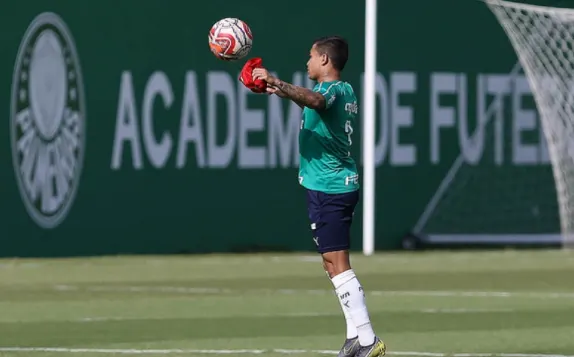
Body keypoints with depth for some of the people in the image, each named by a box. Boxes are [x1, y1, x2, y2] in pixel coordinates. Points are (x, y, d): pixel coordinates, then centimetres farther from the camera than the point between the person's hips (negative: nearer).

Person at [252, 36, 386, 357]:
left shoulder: (333, 90, -15)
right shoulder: (346, 91, 16)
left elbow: (316, 100, -41)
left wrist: (277, 83, -47)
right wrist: (281, 90, 44)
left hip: (327, 189, -10)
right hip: (343, 184, 10)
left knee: (337, 264, -10)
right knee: (335, 264, 16)